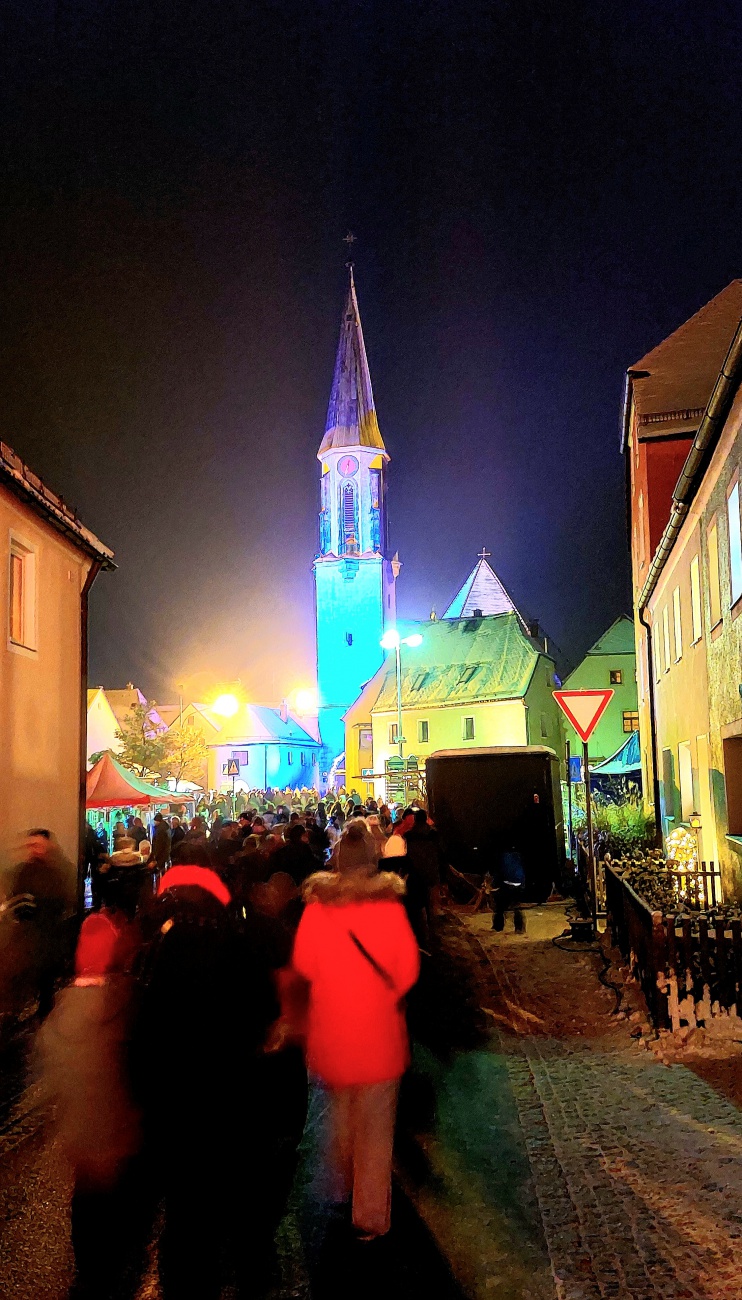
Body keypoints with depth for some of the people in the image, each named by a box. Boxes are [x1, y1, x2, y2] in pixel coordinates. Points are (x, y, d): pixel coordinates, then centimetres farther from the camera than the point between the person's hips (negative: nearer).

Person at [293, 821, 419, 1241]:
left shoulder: (317, 904, -13)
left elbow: (303, 962, -3)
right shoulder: (389, 903, -16)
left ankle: (338, 1189, 43)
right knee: (375, 1123, 11)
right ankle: (370, 1216, 20)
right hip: (378, 1026, -2)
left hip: (329, 1028, 3)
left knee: (339, 1110, 26)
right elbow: (407, 968, -10)